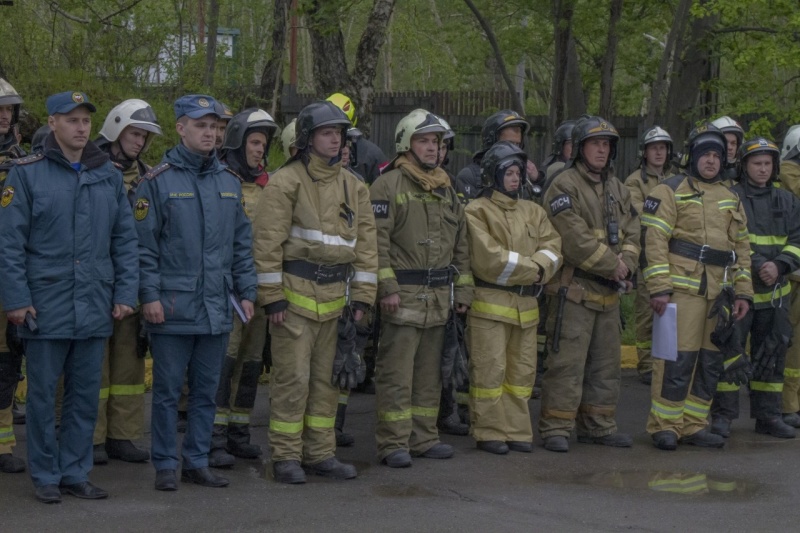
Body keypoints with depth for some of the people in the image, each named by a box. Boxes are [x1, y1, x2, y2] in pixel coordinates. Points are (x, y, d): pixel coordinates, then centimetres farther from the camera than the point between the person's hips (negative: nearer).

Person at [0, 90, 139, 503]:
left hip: (94, 308, 4)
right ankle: (46, 476, 15)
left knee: (86, 393, 8)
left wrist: (125, 294, 3)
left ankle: (75, 472, 19)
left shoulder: (109, 175, 9)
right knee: (43, 393, 4)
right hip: (46, 306, -3)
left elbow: (125, 240, 10)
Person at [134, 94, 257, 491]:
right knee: (167, 390, 1)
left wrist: (246, 291, 10)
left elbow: (242, 242, 16)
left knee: (206, 390, 10)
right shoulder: (157, 181, -4)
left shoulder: (229, 181, 12)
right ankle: (165, 466, 9)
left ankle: (197, 462, 19)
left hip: (217, 307, 5)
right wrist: (149, 295, -12)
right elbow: (144, 245, -6)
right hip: (173, 307, -5)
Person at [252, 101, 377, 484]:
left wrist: (362, 295, 5)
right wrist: (272, 296, -13)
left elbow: (365, 242, 12)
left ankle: (320, 453, 19)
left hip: (334, 296, 6)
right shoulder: (286, 182, -7)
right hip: (295, 293, -6)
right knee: (292, 376, -4)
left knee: (327, 377, 11)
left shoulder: (352, 186, 11)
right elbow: (267, 241, -10)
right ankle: (286, 456, 5)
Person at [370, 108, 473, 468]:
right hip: (403, 296, -7)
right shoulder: (389, 186, -6)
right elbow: (377, 240, -12)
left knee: (430, 373, 12)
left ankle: (424, 438, 20)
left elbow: (461, 245, 21)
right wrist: (387, 287, -17)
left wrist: (462, 290, 16)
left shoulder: (446, 190, 17)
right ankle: (393, 443, -1)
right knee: (396, 373, -5)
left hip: (438, 299, 7)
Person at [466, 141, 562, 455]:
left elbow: (553, 248, 5)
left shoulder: (532, 212, 16)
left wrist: (540, 266, -17)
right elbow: (488, 258, -16)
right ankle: (489, 432, 4)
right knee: (489, 370, -4)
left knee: (522, 370, 10)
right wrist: (531, 269, -13)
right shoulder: (477, 211, -4)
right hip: (490, 303, -6)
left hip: (525, 305, 6)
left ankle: (516, 430, 18)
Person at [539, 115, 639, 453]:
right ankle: (556, 428, -1)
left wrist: (626, 263, -8)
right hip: (574, 289, -8)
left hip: (609, 292, 8)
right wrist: (613, 265, -14)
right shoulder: (564, 186, -10)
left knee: (606, 363, 14)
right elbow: (575, 239, -18)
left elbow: (631, 232, 12)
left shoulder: (617, 189, 16)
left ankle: (598, 426, 23)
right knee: (567, 363, -7)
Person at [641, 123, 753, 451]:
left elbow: (742, 248, 22)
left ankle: (694, 425, 16)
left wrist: (743, 293, 14)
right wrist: (660, 287, -15)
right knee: (677, 358, -8)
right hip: (683, 286, -6)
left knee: (711, 360, 8)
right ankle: (664, 426, 0)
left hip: (719, 290, 6)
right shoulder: (671, 191, 0)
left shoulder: (731, 199, 20)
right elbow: (654, 240, -7)